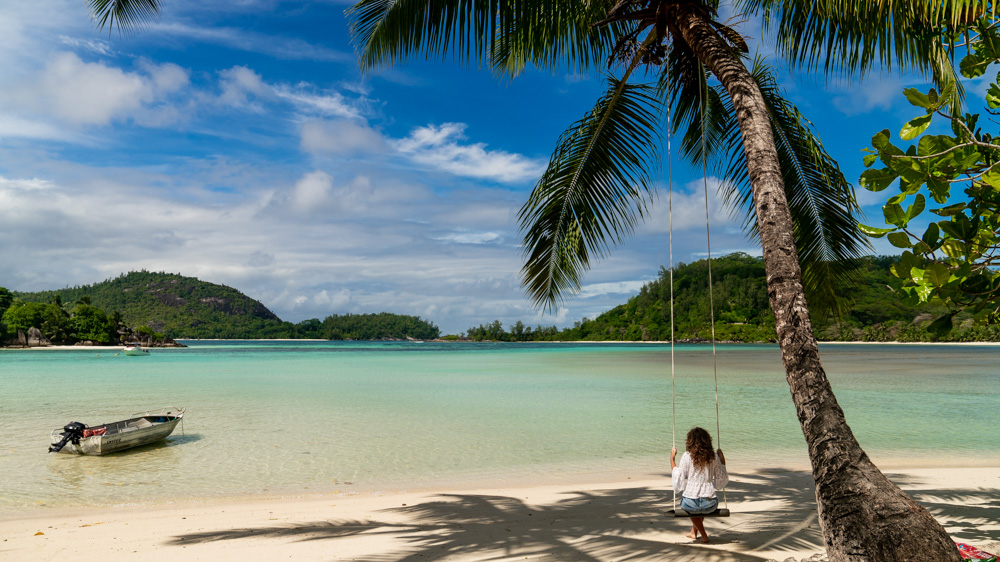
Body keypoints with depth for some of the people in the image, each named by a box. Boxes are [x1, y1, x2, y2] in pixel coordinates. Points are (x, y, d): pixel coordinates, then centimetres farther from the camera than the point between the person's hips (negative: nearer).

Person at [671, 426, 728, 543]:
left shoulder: (687, 456, -8)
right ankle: (693, 532, 53)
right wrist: (723, 461, 21)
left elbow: (679, 479, -3)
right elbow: (721, 480, 10)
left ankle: (704, 535, 30)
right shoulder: (714, 456, 1)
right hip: (710, 504, 3)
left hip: (691, 503, -3)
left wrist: (672, 458, 4)